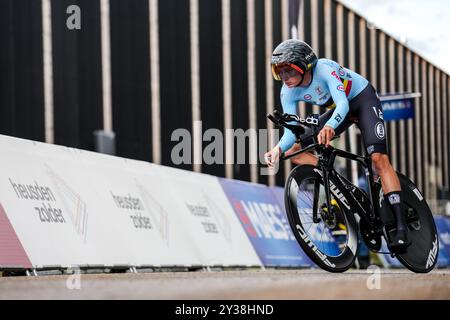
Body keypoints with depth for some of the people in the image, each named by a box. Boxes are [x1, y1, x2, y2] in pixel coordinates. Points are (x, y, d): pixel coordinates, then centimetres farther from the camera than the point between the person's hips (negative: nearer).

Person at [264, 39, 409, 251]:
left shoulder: (324, 68, -33)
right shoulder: (288, 93, -16)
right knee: (295, 151, -7)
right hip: (341, 108, 7)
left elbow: (343, 103, -44)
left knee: (379, 158, -25)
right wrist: (279, 148, -42)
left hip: (364, 100, -7)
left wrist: (330, 126, -65)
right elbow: (291, 130, -19)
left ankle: (401, 227, -27)